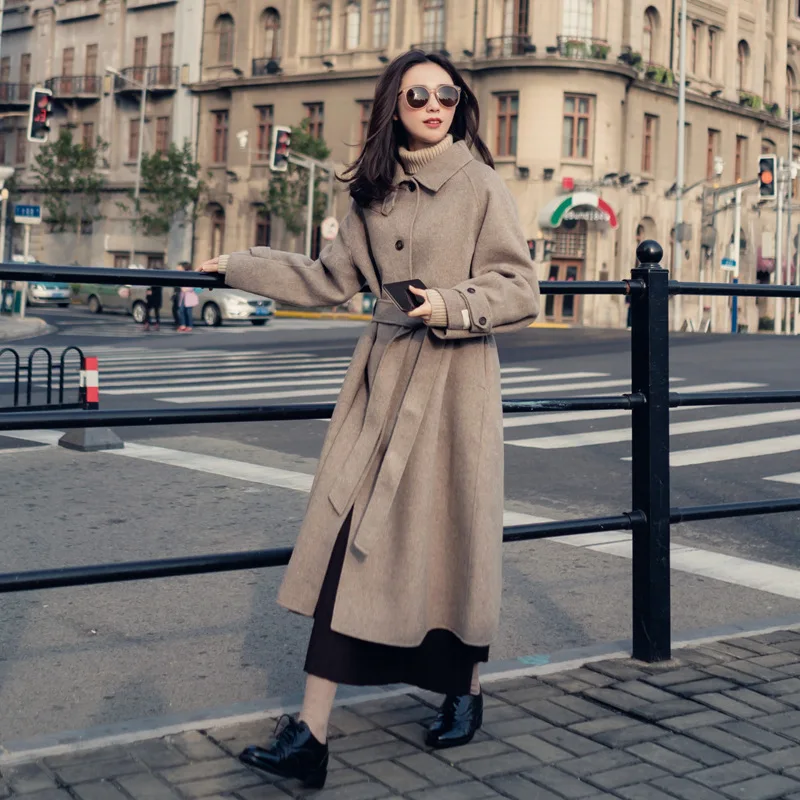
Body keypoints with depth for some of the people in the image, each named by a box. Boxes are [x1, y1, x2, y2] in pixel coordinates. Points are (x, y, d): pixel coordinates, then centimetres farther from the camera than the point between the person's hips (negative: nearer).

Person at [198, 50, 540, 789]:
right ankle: (311, 735, -4)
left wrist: (452, 304, -19)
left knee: (446, 536, 4)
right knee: (350, 540, -4)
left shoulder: (480, 185, -2)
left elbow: (520, 290, -4)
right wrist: (237, 267, 24)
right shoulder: (376, 192, 13)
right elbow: (330, 279, 21)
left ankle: (465, 692, 30)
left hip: (451, 384, -4)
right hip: (382, 378, 4)